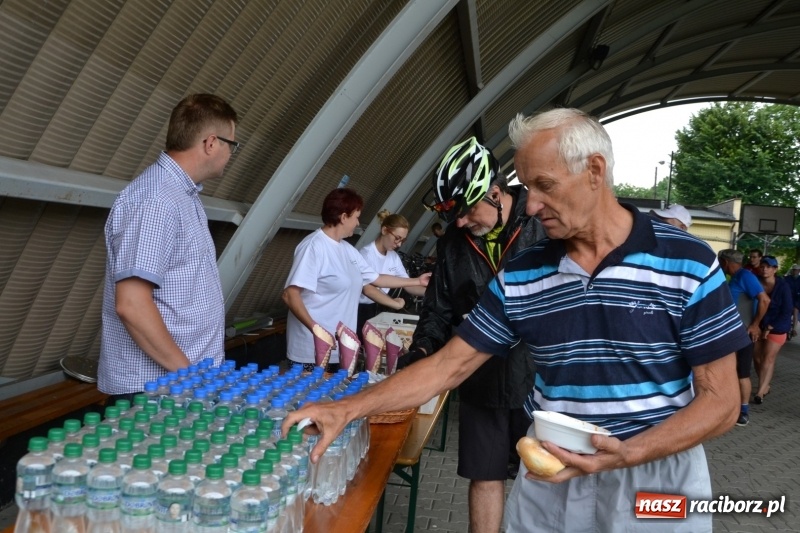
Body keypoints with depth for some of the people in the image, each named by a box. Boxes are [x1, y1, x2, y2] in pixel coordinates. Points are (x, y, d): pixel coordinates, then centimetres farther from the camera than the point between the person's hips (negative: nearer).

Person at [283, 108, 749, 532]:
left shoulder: (688, 264, -11)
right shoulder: (520, 276, -2)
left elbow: (720, 402, -10)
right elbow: (448, 365, 0)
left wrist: (628, 453, -24)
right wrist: (347, 409, -7)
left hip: (655, 479, -2)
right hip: (549, 480, 3)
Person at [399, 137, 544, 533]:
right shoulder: (452, 244, 4)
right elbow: (439, 308, 8)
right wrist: (422, 349, -6)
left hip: (541, 380, -3)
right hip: (481, 381, 3)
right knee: (485, 476, 13)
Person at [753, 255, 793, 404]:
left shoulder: (783, 286, -15)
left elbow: (787, 312, -13)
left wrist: (770, 327, -17)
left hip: (777, 327, -3)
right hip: (758, 325, 3)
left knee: (768, 359, -4)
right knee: (757, 357, 5)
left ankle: (760, 391, -2)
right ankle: (765, 387, 23)